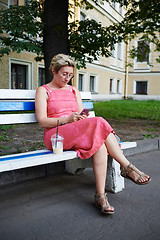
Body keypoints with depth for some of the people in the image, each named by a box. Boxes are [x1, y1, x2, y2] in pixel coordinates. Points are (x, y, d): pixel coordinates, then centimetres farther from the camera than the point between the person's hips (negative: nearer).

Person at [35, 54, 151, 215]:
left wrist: (83, 118, -10)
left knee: (99, 143, -32)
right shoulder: (43, 91, 7)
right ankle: (127, 167, -21)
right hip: (55, 136, -5)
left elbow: (81, 116, 16)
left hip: (78, 133, 5)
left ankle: (100, 196, -30)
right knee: (99, 123, -30)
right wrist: (67, 119, -18)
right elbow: (42, 122, -5)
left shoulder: (74, 91, 23)